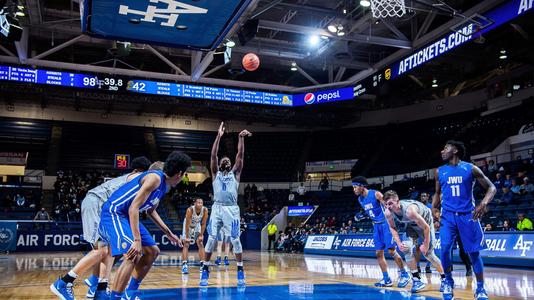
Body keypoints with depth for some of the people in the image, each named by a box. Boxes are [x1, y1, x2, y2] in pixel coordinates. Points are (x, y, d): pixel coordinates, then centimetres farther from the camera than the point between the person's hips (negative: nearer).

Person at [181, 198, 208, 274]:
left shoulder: (205, 210, -26)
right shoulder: (190, 210, -36)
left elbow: (203, 224, -15)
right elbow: (187, 224, -30)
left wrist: (201, 235, -13)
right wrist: (187, 237, -27)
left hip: (197, 225, 3)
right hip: (188, 225, -3)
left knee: (201, 244, -1)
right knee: (186, 245, -10)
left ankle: (202, 264, 4)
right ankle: (184, 265, -12)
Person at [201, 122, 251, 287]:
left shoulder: (235, 173, 16)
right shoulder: (215, 173, 16)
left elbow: (240, 155, 5)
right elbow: (213, 155, 4)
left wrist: (241, 138, -4)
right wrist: (219, 136, -2)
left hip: (232, 209, 0)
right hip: (217, 208, 0)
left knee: (235, 240, -3)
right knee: (211, 239, -5)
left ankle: (240, 271, 7)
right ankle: (205, 270, 6)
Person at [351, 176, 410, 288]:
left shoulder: (376, 194, -17)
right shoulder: (360, 199, 6)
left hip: (385, 223, -7)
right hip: (376, 226, 8)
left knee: (391, 251, -10)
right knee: (379, 253, 4)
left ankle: (404, 274, 6)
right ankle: (386, 279, 11)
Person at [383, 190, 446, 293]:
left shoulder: (409, 210, -43)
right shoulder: (388, 213, -26)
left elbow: (426, 228, -31)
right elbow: (392, 227, -4)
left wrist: (425, 245, -21)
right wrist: (399, 243, -14)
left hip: (425, 220, -5)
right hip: (411, 224, 5)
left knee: (428, 253, -1)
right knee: (406, 248, -17)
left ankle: (444, 278, 24)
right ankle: (416, 280, -7)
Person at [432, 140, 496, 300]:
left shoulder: (471, 168, -3)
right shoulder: (439, 171, 7)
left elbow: (491, 187, -1)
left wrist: (484, 203, -19)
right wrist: (434, 207, 0)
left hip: (468, 214, -2)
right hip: (448, 215, 2)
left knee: (474, 252, 1)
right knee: (445, 248, -10)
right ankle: (448, 280, 11)